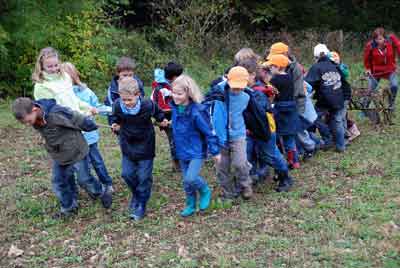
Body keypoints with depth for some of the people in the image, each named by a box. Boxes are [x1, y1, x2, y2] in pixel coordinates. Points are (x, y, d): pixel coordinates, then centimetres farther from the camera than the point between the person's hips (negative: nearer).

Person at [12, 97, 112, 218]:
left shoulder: (57, 113, -36)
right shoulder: (35, 119, -12)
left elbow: (80, 120, -20)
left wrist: (93, 126, -4)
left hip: (75, 153, -6)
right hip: (58, 156, 6)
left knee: (84, 179, 10)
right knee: (58, 182, 11)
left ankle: (102, 193, 37)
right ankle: (68, 208, 32)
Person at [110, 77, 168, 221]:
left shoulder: (148, 105, -24)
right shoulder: (117, 105, -19)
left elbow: (157, 112, -1)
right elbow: (114, 117, 3)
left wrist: (162, 120, -11)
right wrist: (114, 124, -11)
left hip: (145, 144, -3)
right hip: (127, 145, 3)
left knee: (144, 176, 3)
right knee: (127, 174, 8)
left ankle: (141, 206, 20)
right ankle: (136, 194, 37)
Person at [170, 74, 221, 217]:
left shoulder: (196, 111, -24)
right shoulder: (175, 108, -2)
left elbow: (209, 132, -18)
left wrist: (215, 151, -12)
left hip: (197, 151, -7)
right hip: (182, 152, 7)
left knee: (191, 178, -19)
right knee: (186, 182, 14)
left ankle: (205, 191, 12)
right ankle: (190, 205, 33)